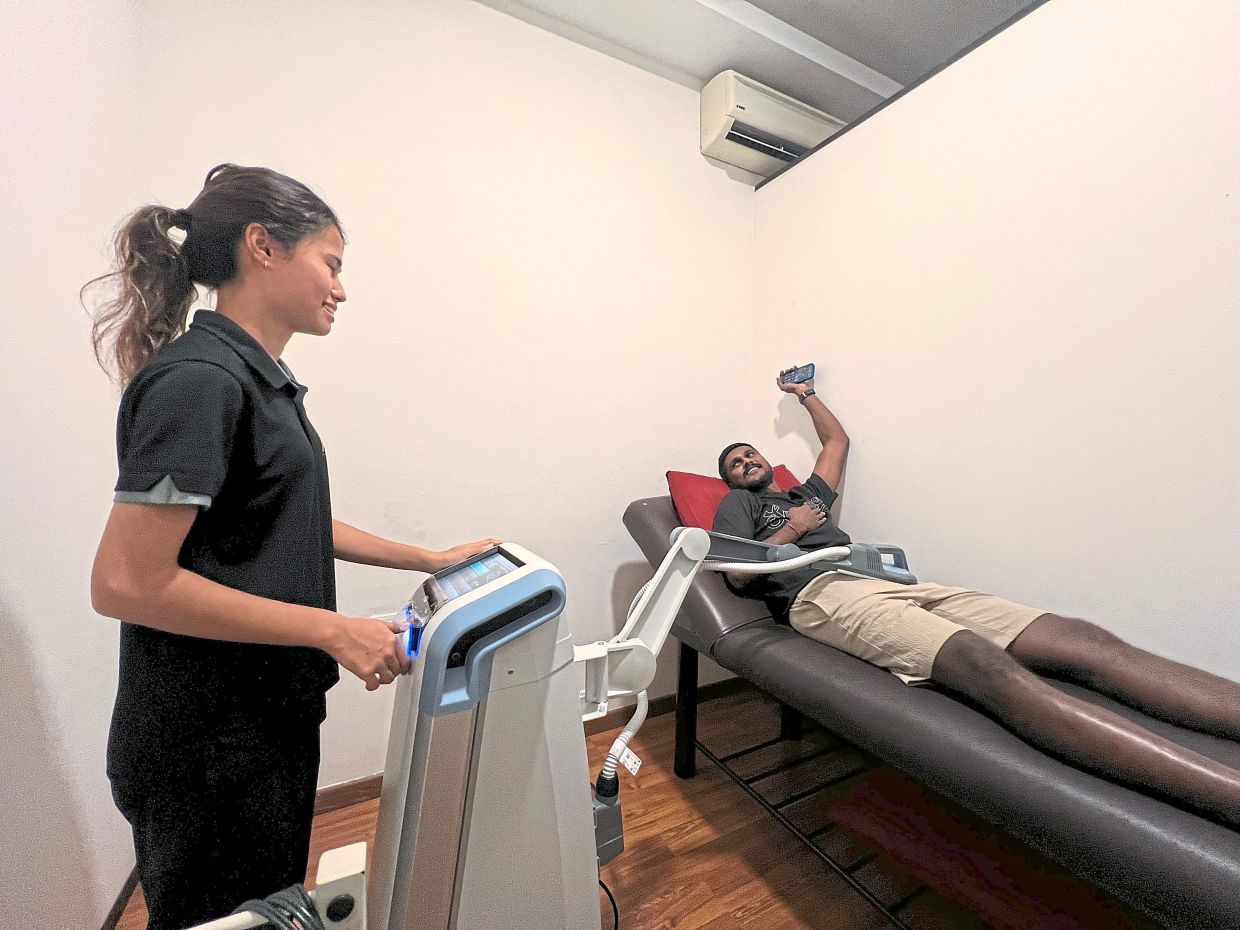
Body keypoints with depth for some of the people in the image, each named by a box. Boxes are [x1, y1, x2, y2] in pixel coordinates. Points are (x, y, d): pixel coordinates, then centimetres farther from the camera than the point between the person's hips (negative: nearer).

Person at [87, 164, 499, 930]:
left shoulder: (260, 377, 7)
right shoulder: (198, 379, -21)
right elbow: (125, 583, -24)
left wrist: (428, 559, 9)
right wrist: (332, 629, -23)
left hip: (272, 716, 8)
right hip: (208, 743, -8)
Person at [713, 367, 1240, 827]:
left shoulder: (805, 495, 36)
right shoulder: (738, 502, 18)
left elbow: (838, 440, 50)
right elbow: (738, 575, 2)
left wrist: (806, 395, 56)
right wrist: (792, 529, 7)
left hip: (890, 581, 8)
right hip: (821, 594, -8)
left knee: (1079, 639, -15)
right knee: (983, 663, -36)